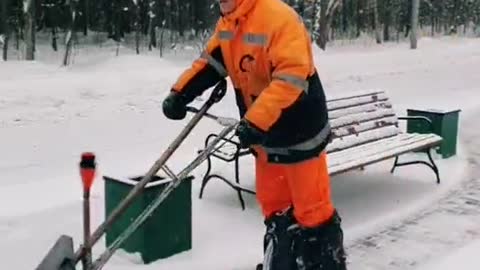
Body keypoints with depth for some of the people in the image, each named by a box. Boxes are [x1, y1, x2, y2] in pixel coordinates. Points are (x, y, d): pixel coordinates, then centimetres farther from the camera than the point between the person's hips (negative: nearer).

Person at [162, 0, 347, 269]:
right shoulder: (227, 23, 3)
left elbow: (291, 77, -34)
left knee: (311, 208, 3)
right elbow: (210, 62, 11)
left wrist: (255, 121, -40)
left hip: (299, 132, -8)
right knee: (273, 205, 19)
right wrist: (180, 93, -4)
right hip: (265, 134, 9)